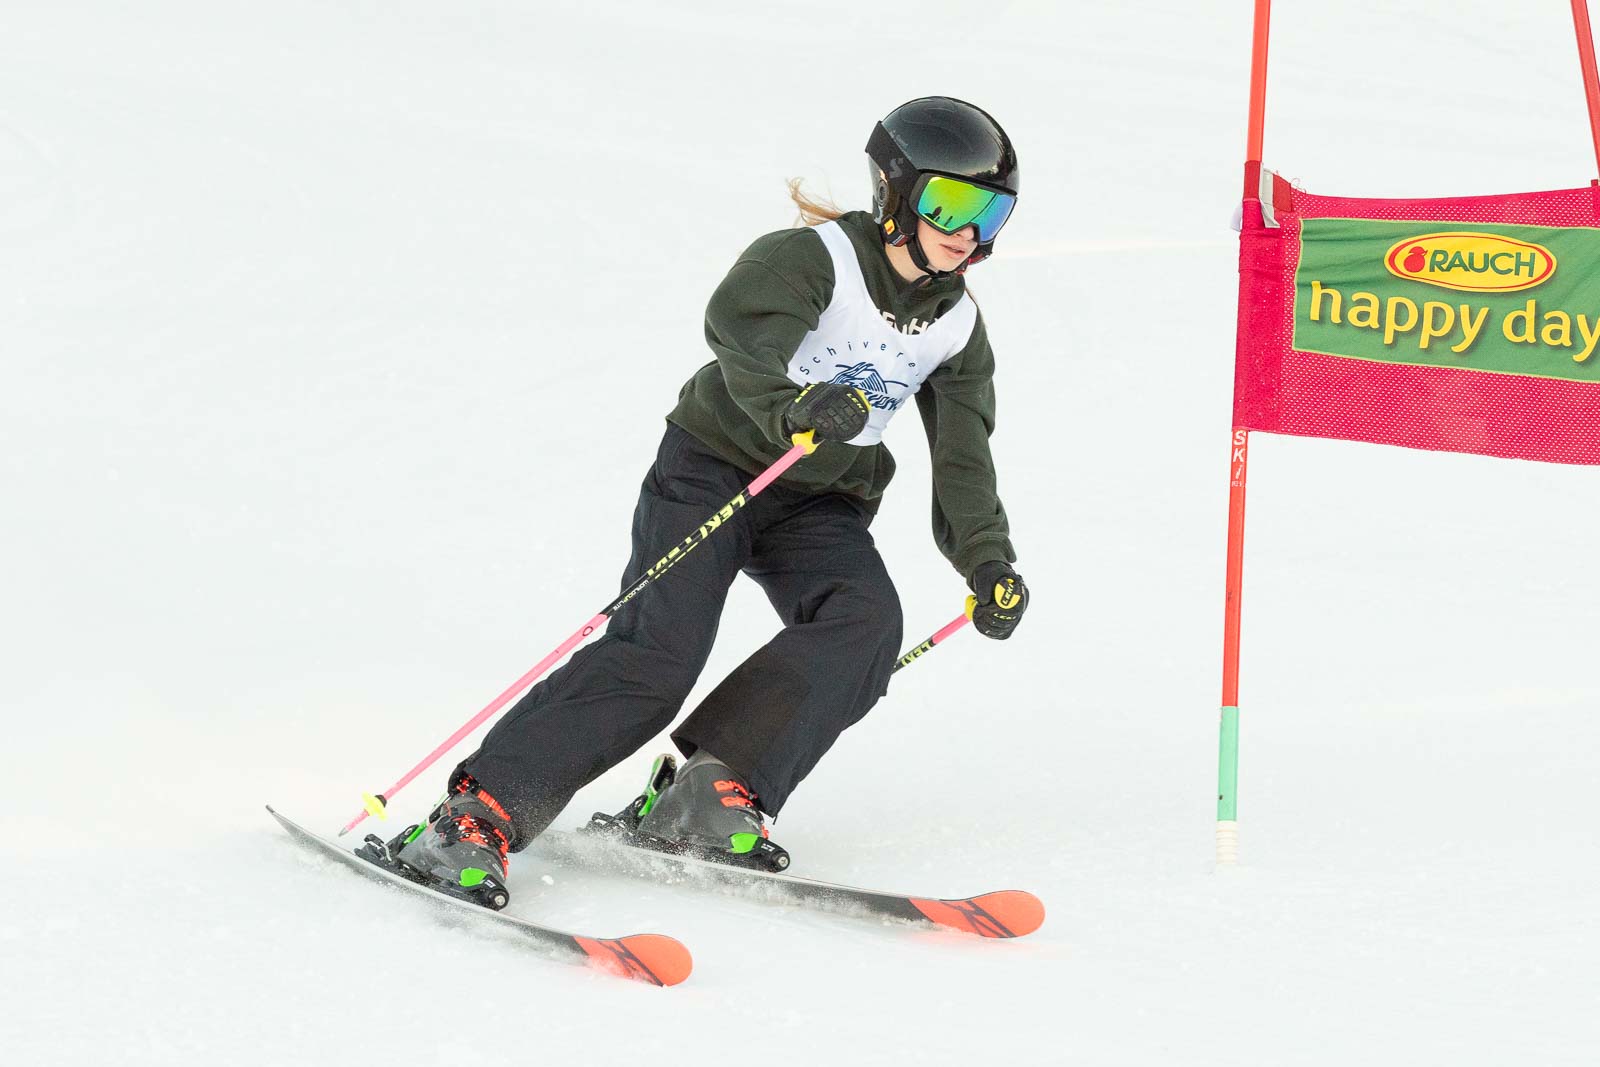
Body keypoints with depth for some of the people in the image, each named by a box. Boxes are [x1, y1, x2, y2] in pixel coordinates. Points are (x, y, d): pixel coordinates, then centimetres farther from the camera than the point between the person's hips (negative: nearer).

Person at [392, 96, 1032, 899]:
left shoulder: (959, 330, 5)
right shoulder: (813, 258, -14)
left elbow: (964, 467, 3)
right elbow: (740, 324, -35)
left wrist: (988, 565, -15)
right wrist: (789, 406, -55)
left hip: (821, 507, 5)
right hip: (715, 468, -5)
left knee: (865, 624, -25)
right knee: (658, 652, -23)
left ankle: (713, 796, -28)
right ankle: (481, 813, -23)